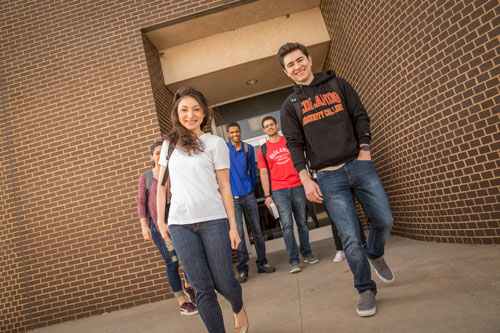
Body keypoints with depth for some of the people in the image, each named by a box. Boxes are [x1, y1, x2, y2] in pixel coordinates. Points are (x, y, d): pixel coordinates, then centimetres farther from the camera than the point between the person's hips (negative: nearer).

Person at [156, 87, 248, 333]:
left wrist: (233, 226, -3)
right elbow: (162, 184, 14)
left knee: (223, 283, 4)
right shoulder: (169, 144, 12)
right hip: (180, 224, 2)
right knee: (202, 288, 4)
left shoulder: (215, 143, 2)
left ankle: (238, 308, 38)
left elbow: (224, 187, 0)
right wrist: (160, 221, 8)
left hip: (213, 220, -2)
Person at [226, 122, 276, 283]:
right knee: (238, 232, -4)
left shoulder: (248, 148, 9)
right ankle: (242, 268, 6)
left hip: (248, 194, 3)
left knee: (257, 229, 6)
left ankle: (262, 263, 19)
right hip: (233, 197, -2)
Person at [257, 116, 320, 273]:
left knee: (302, 222, 7)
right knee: (287, 224, -8)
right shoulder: (262, 150, 7)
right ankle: (294, 260, -2)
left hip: (297, 187, 2)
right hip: (278, 191, -2)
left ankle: (307, 254, 21)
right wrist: (267, 195, -3)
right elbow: (263, 173, 4)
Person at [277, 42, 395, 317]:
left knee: (384, 221, 2)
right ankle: (366, 290, 17)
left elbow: (360, 116, 10)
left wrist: (364, 148, -4)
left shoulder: (337, 85, 12)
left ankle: (375, 255, 35)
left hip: (359, 165, 2)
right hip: (328, 178, -1)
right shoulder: (290, 106, 8)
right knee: (351, 239, -3)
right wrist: (305, 179, -9)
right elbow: (294, 145, 1)